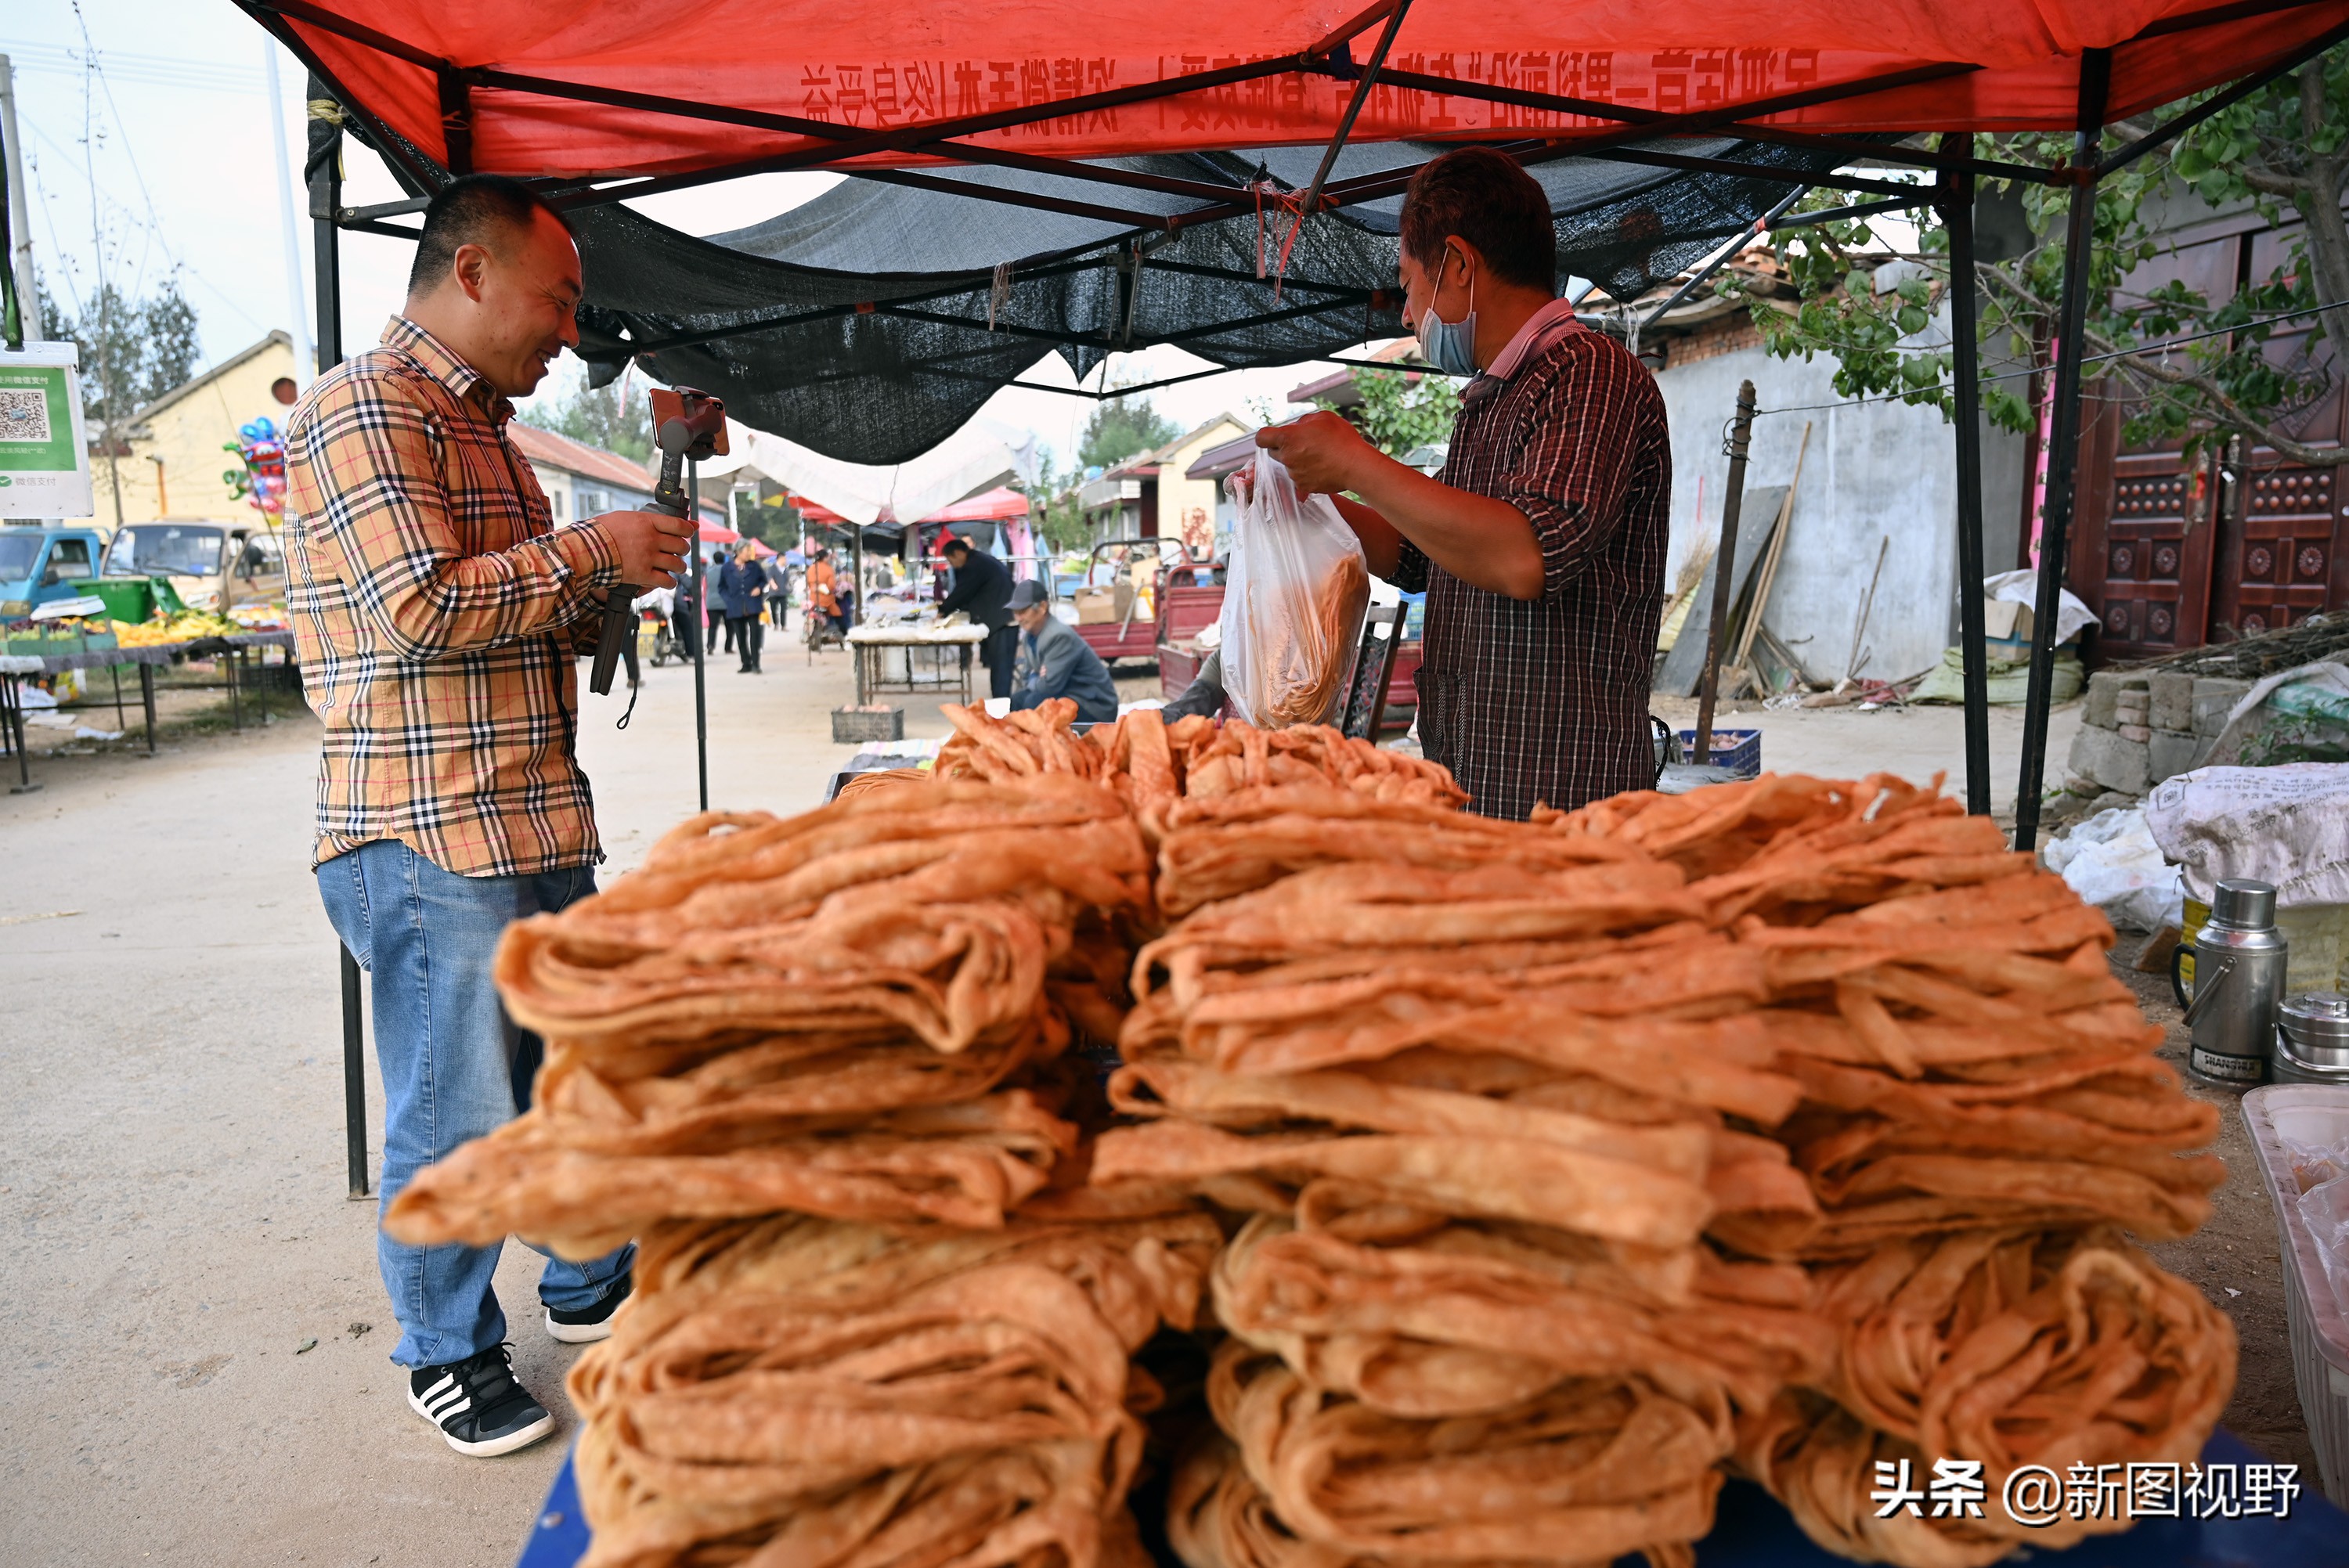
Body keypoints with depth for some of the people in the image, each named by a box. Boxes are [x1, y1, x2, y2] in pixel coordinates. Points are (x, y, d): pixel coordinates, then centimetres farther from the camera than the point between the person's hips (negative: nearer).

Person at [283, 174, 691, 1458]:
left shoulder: (482, 426, 20)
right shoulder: (363, 410, -11)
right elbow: (421, 608, -23)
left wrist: (615, 583, 10)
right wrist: (586, 550, -13)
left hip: (540, 821, 10)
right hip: (431, 837, -9)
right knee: (456, 1111, 2)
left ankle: (588, 1286, 36)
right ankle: (448, 1353, 21)